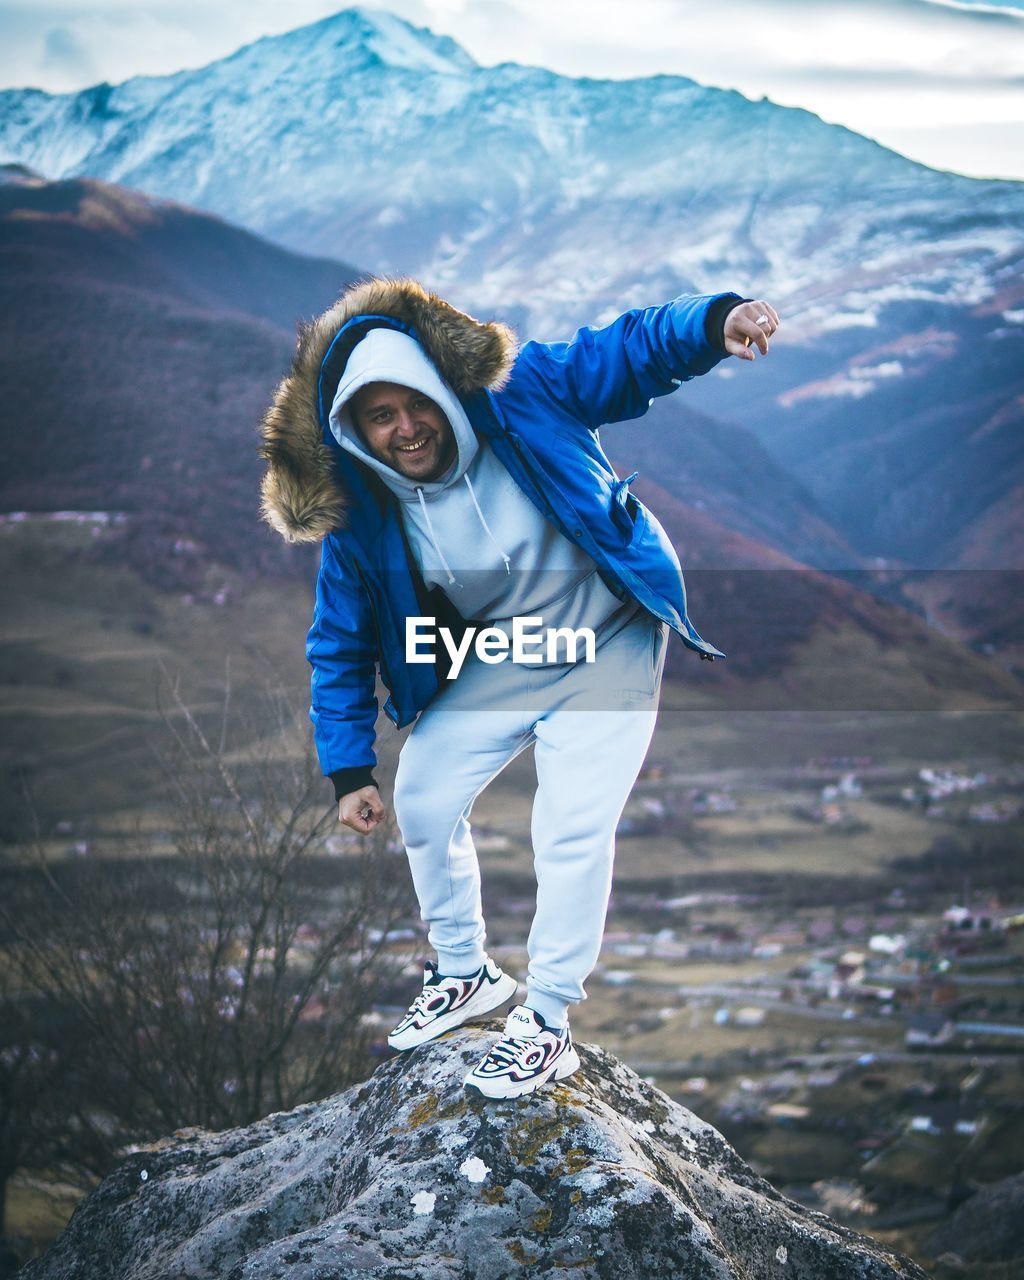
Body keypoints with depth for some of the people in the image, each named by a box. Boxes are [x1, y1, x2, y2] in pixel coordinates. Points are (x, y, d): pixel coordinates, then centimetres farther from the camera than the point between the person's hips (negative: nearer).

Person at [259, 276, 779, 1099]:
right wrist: (349, 771, -5)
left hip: (605, 647, -4)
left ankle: (546, 1027, 1)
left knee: (573, 826, -13)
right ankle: (466, 974, 31)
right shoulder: (360, 515, -15)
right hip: (491, 661, 4)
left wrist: (717, 322, -41)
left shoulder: (521, 394, -24)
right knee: (422, 799, 7)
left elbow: (633, 352, -20)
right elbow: (341, 645, -4)